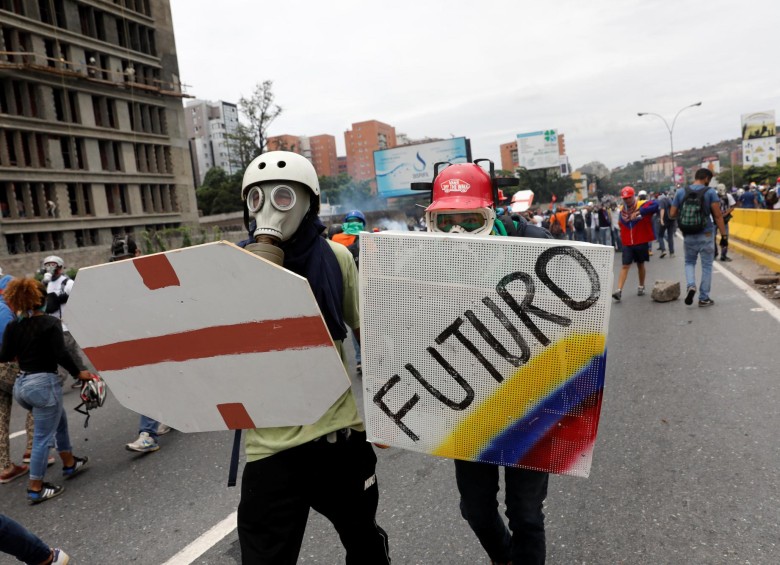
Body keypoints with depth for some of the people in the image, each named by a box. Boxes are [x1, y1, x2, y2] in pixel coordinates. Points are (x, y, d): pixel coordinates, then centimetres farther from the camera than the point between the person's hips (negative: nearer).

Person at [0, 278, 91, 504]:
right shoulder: (50, 323, -11)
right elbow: (61, 354, -18)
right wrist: (78, 373, -7)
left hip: (21, 384, 7)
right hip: (44, 383, -7)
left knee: (60, 420, 26)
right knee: (42, 438, 3)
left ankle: (70, 464, 37)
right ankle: (36, 489, 10)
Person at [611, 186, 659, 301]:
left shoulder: (642, 205, -9)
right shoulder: (622, 210, 6)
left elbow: (655, 205, -29)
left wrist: (639, 212, -33)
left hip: (641, 242, -2)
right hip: (627, 244, 2)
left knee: (640, 264, 14)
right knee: (625, 266, -5)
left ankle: (641, 287, 32)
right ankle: (619, 290, -12)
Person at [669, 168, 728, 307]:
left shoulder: (681, 192, 0)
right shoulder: (710, 192, -7)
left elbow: (672, 214, 1)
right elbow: (717, 216, -11)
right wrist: (724, 235, -7)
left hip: (689, 235, 2)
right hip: (706, 234, -2)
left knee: (689, 262, 21)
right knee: (707, 266, 10)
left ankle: (690, 285, -5)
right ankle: (704, 298, 15)